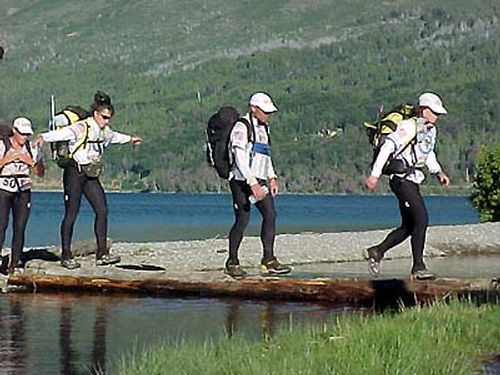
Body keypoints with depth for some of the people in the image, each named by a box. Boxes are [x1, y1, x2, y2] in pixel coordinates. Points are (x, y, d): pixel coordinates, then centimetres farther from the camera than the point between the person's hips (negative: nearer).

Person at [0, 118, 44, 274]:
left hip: (23, 192, 3)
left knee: (19, 228, -4)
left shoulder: (32, 149, 9)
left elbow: (40, 173, 9)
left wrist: (31, 161, -7)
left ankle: (14, 264, -2)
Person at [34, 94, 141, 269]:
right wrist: (43, 137, -51)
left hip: (91, 175, 8)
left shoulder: (104, 131, 12)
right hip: (75, 172, -8)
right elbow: (62, 133, -32)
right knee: (71, 214, -4)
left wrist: (129, 139, 54)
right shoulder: (81, 128, -15)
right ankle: (66, 256, 3)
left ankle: (102, 253, 0)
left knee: (102, 210, -3)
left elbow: (113, 136, 35)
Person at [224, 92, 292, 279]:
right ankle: (232, 263, 3)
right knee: (242, 220, -8)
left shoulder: (263, 128, 17)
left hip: (259, 181, 8)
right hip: (242, 180, -8)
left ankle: (268, 260, -2)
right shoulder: (242, 127, -11)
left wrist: (272, 177, 15)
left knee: (270, 215, -3)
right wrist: (253, 184, -23)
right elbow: (240, 158, -18)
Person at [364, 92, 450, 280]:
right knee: (421, 220, -15)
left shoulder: (431, 130, 14)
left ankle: (376, 252, 24)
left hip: (413, 181, 10)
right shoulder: (409, 127, -15)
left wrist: (439, 172, 15)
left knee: (409, 227, 12)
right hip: (402, 179, -10)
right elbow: (387, 147, -19)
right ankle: (418, 267, -12)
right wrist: (375, 175, -23)